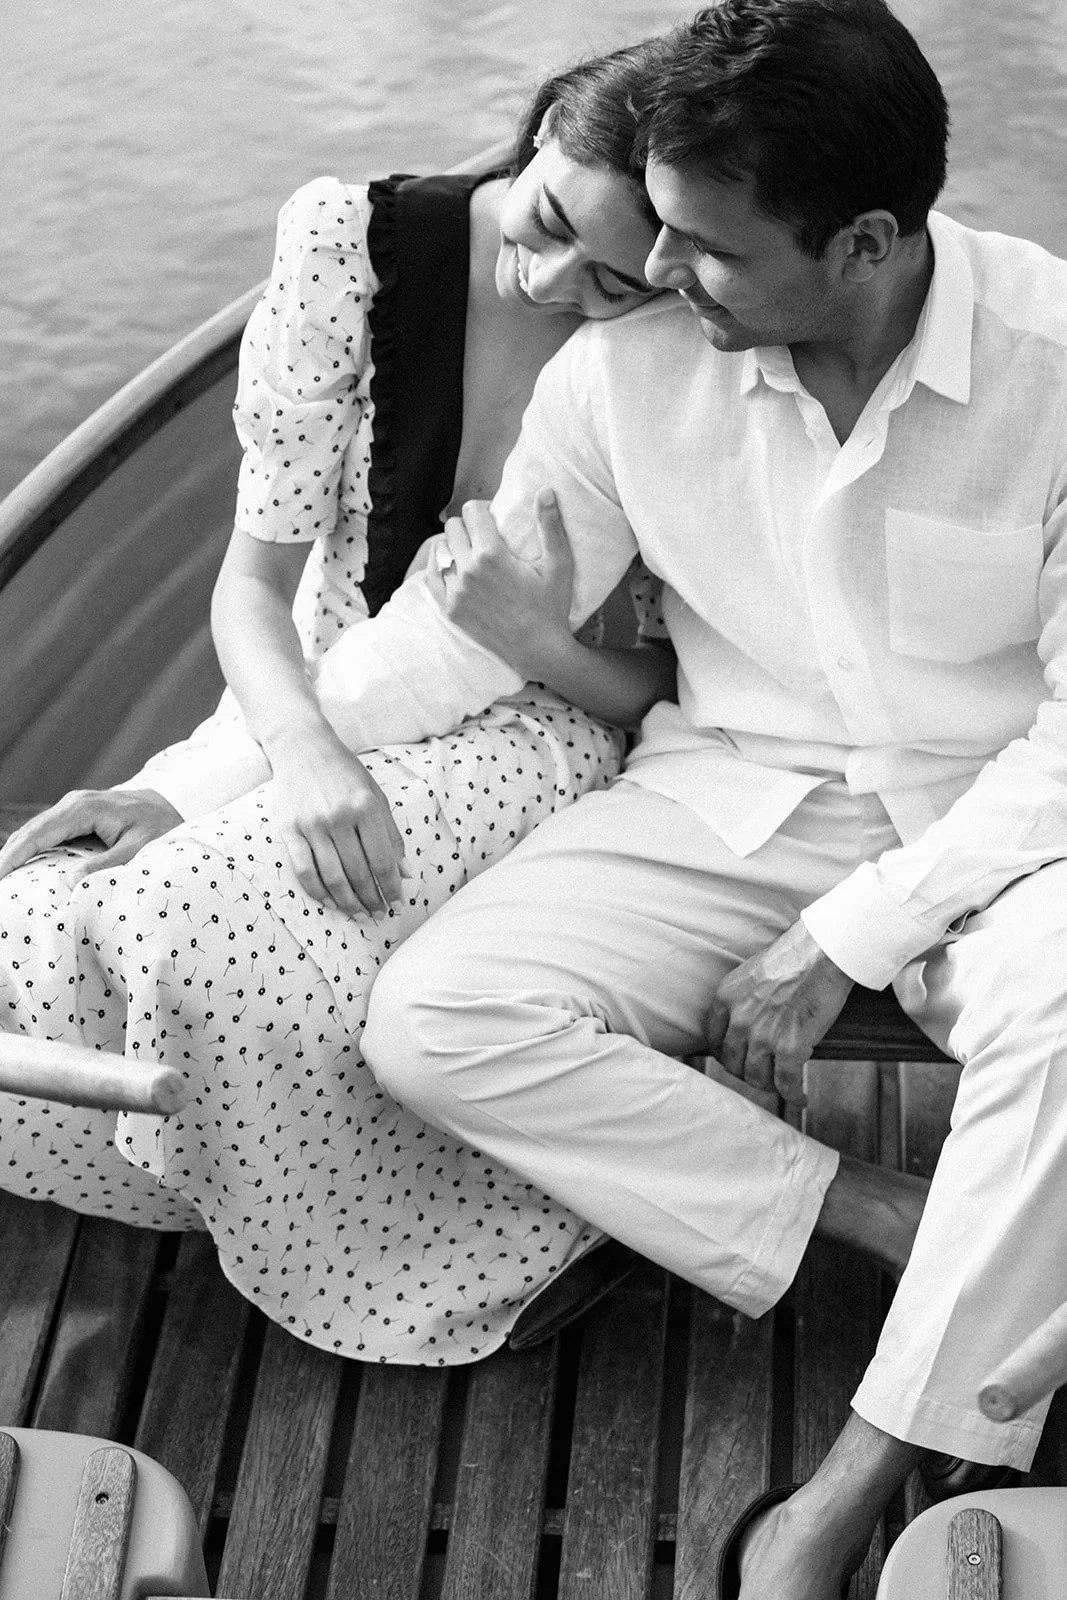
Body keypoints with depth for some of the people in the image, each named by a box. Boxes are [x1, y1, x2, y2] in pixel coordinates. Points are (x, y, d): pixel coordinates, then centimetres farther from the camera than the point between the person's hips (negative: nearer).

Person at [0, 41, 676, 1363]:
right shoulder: (351, 243, -11)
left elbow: (681, 693, -4)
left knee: (231, 933, -30)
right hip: (323, 699, 3)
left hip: (537, 726, -3)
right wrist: (307, 755, -27)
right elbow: (255, 574, -8)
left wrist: (539, 639, -25)